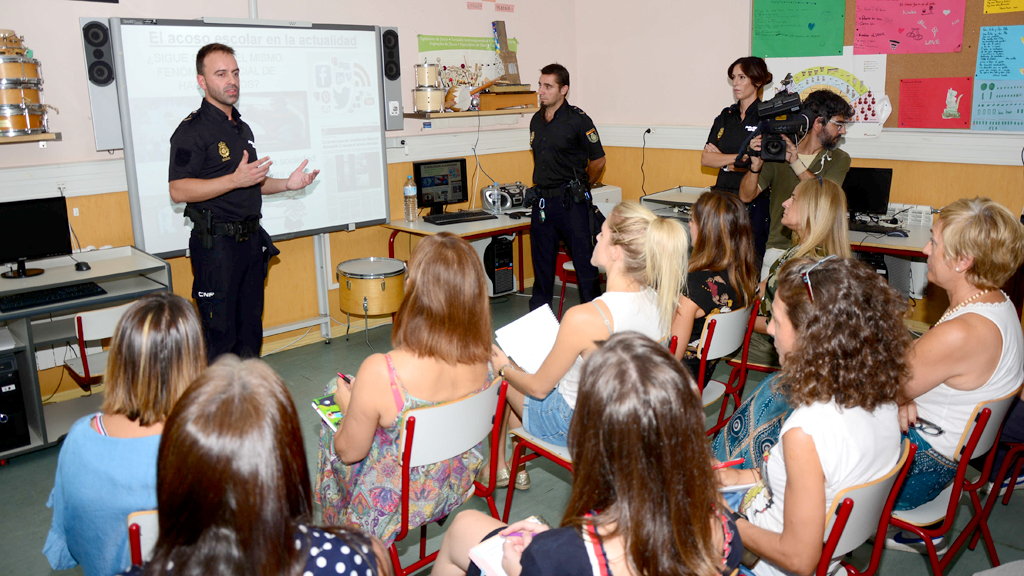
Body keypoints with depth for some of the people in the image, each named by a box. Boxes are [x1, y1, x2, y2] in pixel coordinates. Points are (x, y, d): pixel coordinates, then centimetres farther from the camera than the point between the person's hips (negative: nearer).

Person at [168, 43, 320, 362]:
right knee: (219, 335, -3)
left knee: (250, 328, 14)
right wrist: (235, 180, -26)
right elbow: (179, 190, -18)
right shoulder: (192, 129, -10)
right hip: (215, 243, -8)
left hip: (251, 239, 8)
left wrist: (287, 184, 11)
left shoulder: (242, 128, 17)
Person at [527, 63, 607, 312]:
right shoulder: (536, 120, 12)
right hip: (541, 201, 6)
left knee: (584, 259, -2)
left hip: (570, 201, -6)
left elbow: (598, 160, -1)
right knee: (541, 259, 11)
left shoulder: (578, 120, -7)